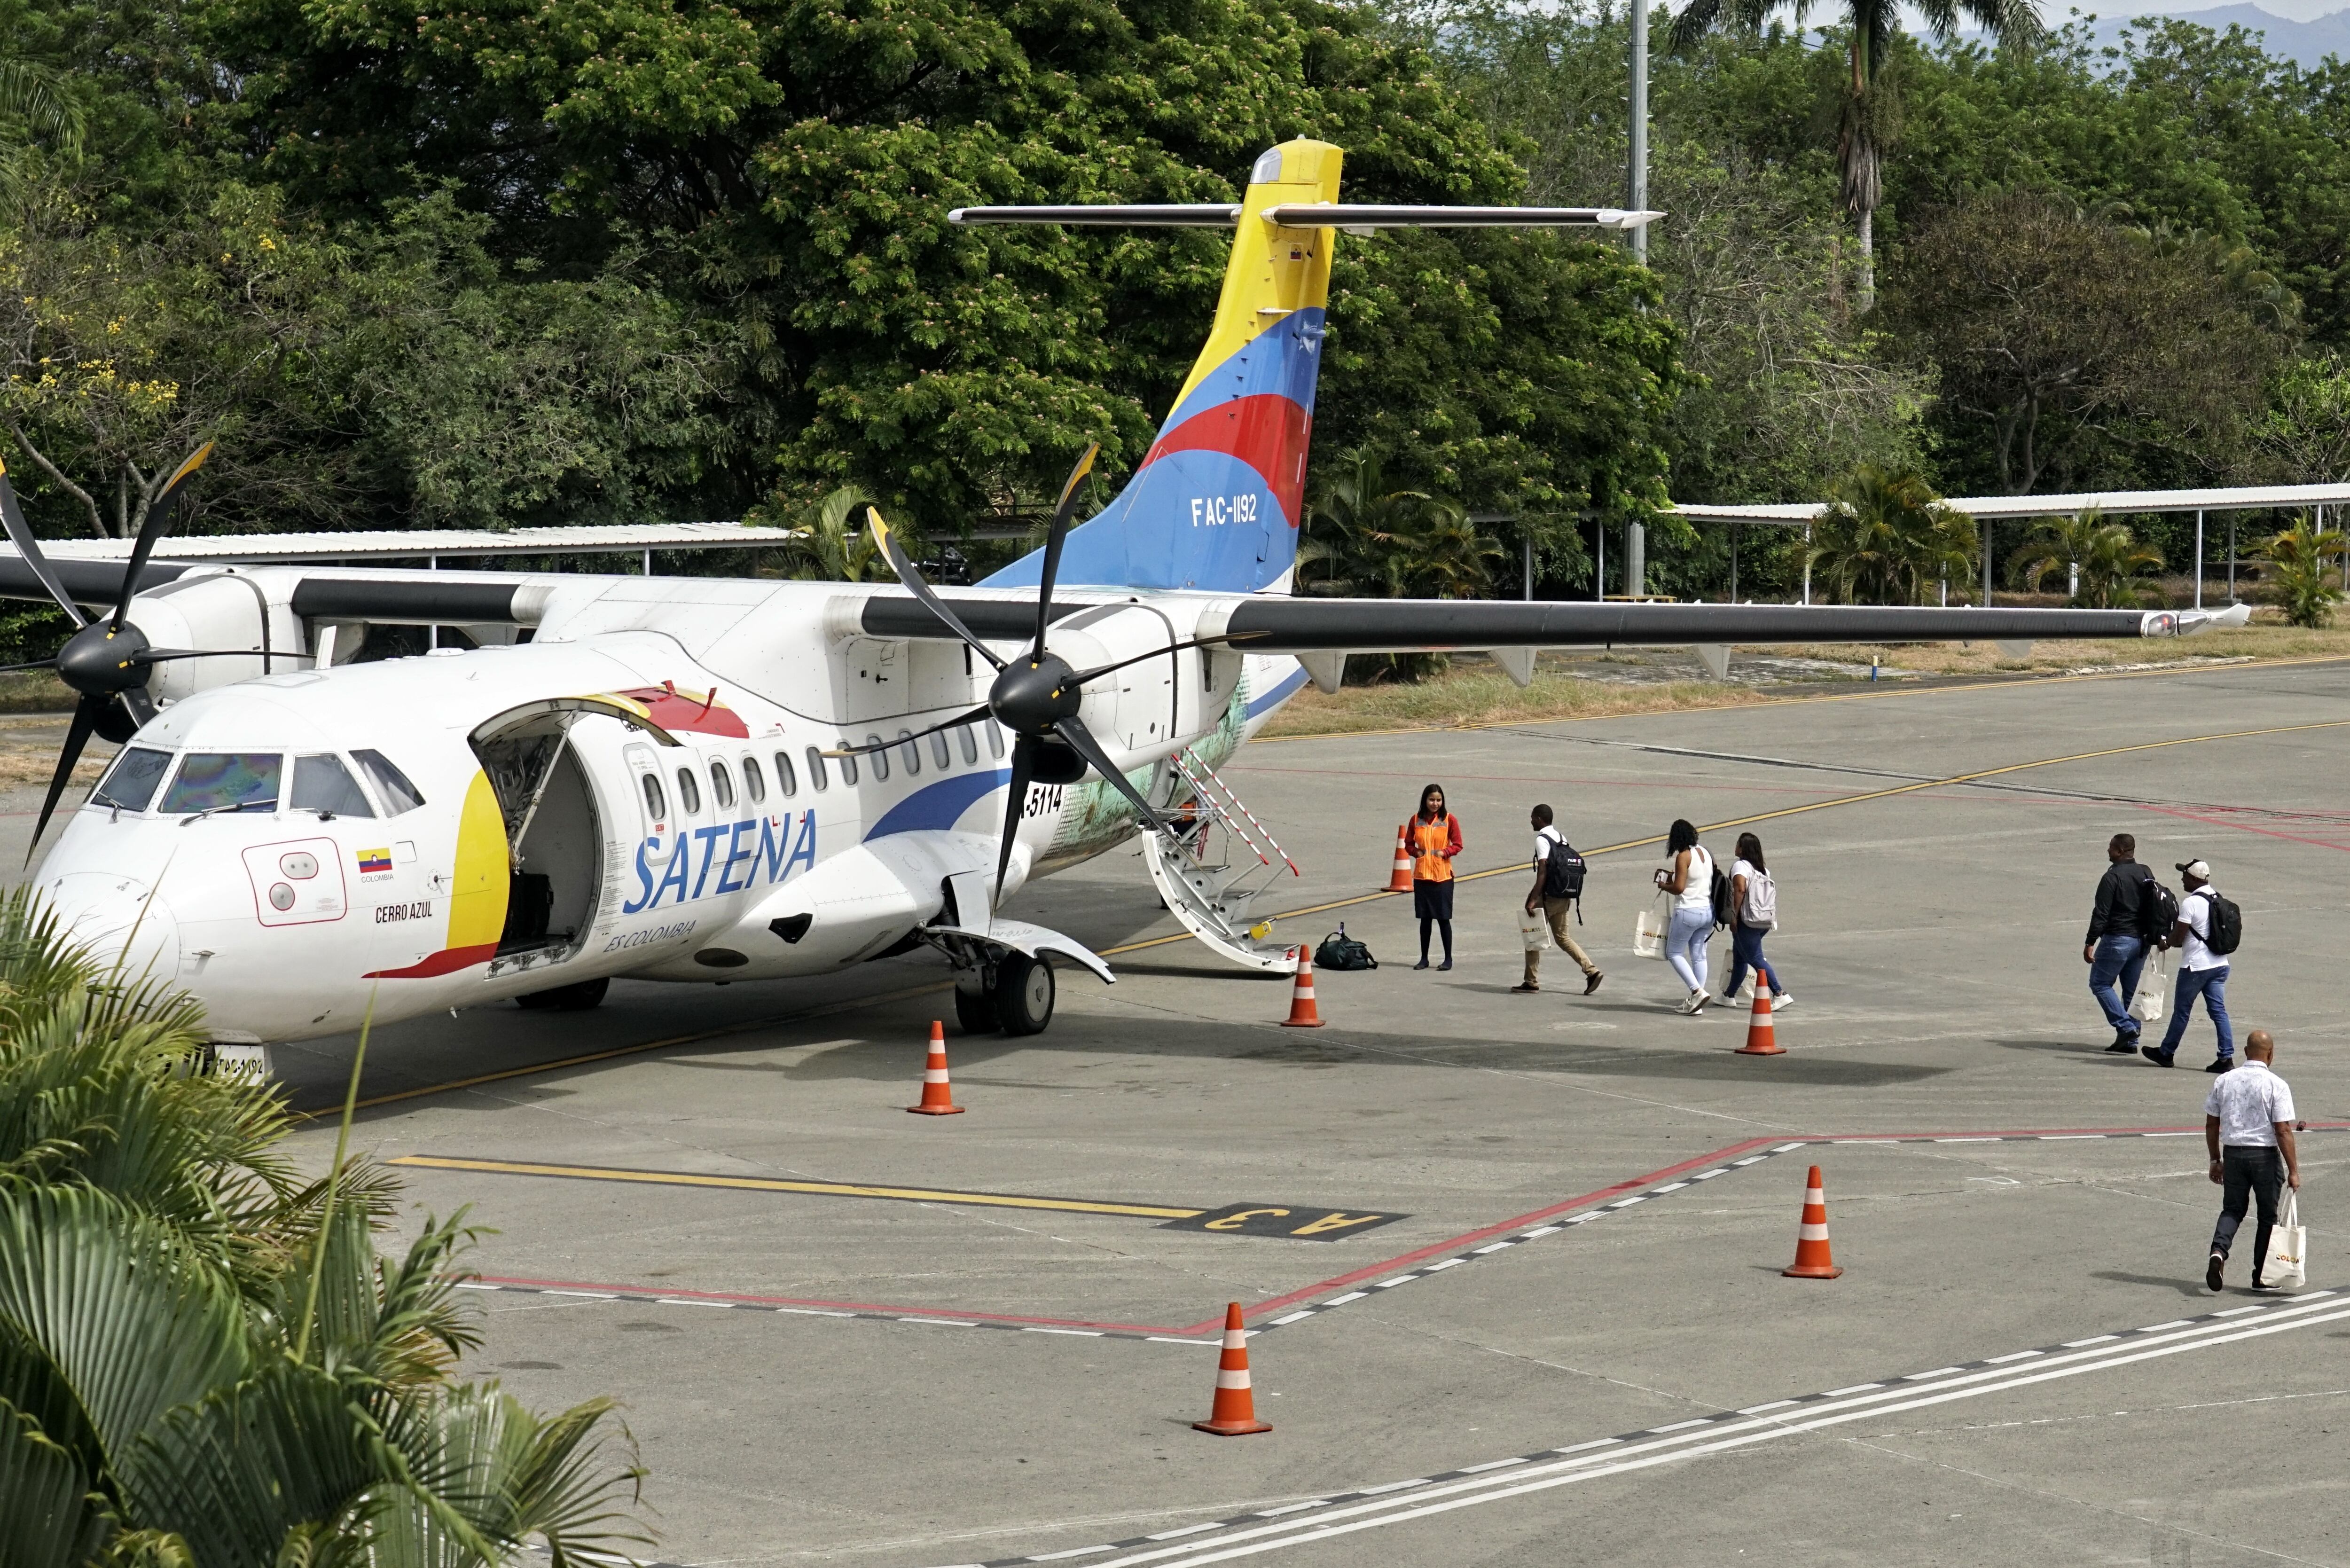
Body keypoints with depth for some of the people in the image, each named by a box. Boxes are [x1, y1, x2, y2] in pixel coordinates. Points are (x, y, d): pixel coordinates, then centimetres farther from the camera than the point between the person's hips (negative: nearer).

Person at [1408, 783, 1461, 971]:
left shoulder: (1449, 820, -3)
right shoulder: (1416, 820, 5)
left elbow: (1458, 845, 0)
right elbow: (1409, 844, 13)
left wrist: (1445, 852, -17)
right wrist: (1416, 852, -7)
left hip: (1443, 876, -3)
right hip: (1422, 876, 3)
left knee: (1443, 919, 0)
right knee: (1425, 918, 8)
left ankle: (1448, 959, 9)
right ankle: (1424, 959, 15)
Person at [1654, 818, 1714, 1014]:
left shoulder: (1683, 857, -15)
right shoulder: (1705, 853, 8)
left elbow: (1679, 888, -19)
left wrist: (1663, 885, 1)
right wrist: (1675, 876, 20)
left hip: (1688, 912, -7)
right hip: (1708, 910, 7)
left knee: (1674, 953, 6)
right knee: (1699, 955, 10)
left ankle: (1697, 991, -9)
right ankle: (1696, 1004, 10)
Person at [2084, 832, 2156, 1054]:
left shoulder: (2113, 876, -14)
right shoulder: (2146, 874, 10)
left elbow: (2101, 913, -17)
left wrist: (2090, 943, -16)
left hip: (2117, 939, -8)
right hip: (2142, 941, 8)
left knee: (2100, 984, 4)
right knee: (2132, 990, 12)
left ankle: (2125, 1027, -10)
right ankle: (2131, 1042, 12)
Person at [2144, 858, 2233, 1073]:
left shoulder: (2190, 903, -17)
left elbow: (2178, 939, -17)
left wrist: (2166, 943, 7)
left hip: (2196, 966, -7)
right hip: (2219, 964, 7)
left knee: (2181, 1011, 7)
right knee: (2218, 1011, 6)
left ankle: (2166, 1053, 21)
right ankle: (2227, 1057, -2)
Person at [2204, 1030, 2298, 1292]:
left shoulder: (2224, 1082, 3)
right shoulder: (2276, 1086, -10)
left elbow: (2211, 1125, 9)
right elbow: (2283, 1131, -13)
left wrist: (2216, 1160, 20)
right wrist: (2293, 1171, -8)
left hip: (2233, 1152, 3)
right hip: (2265, 1155, -3)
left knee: (2232, 1209, 15)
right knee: (2268, 1216, 11)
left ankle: (2218, 1250, -13)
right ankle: (2261, 1277, 16)